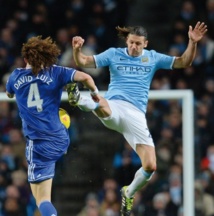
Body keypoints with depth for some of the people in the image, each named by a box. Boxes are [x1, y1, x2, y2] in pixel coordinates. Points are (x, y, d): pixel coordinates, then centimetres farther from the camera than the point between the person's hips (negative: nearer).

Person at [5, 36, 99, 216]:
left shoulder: (16, 76, 5)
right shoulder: (55, 72, 1)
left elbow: (9, 94, 28)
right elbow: (84, 77, -12)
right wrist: (95, 93, 5)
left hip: (38, 144, -2)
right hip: (60, 139, 2)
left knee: (43, 200, -6)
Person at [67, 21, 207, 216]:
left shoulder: (153, 58, 13)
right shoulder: (114, 54, 9)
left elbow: (184, 62, 11)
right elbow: (83, 62, 6)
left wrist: (193, 43, -5)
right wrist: (77, 49, -16)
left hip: (136, 115, 3)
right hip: (114, 107, -3)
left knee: (150, 166, -4)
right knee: (102, 105, -48)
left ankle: (129, 193, 20)